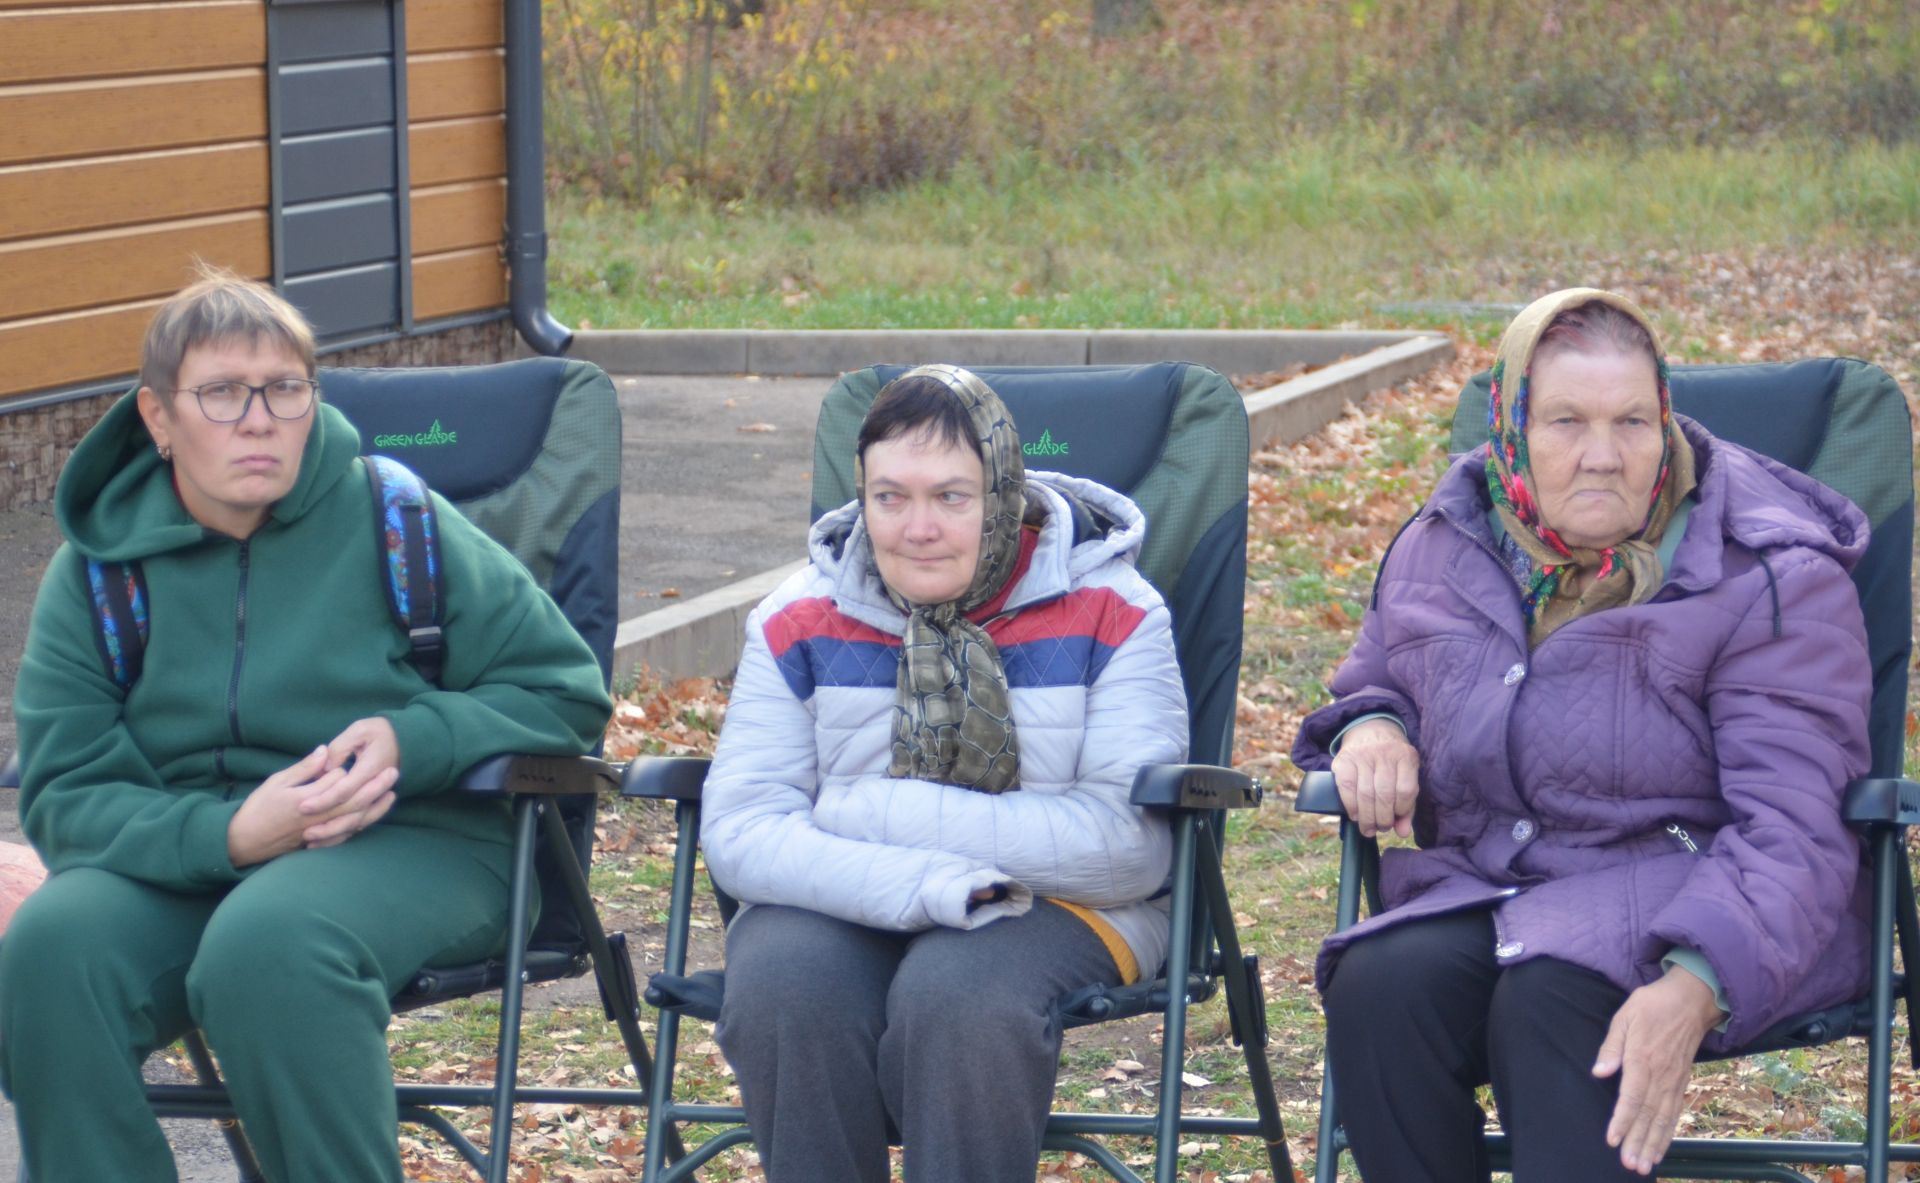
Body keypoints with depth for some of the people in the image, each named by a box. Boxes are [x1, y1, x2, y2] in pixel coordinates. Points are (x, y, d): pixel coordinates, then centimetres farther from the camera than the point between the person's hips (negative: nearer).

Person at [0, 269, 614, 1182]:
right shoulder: (97, 567, 6)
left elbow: (565, 690, 4)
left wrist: (411, 742, -15)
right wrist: (229, 833, -20)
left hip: (411, 843, -3)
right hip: (181, 857, 3)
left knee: (267, 942, -37)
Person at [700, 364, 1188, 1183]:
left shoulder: (1109, 615, -3)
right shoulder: (801, 619, 4)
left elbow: (1129, 844, -14)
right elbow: (739, 830, -6)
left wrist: (876, 814, -16)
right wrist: (928, 885, -24)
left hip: (1055, 909, -2)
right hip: (840, 905, 2)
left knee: (957, 993, -35)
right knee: (783, 986, -31)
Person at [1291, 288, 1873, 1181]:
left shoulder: (1768, 580, -7)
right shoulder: (1444, 551, 9)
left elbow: (1789, 829, -16)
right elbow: (1374, 682, 30)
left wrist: (1695, 986, -35)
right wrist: (1372, 727, 1)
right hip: (1484, 889, 4)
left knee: (1549, 998, -38)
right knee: (1378, 987, -30)